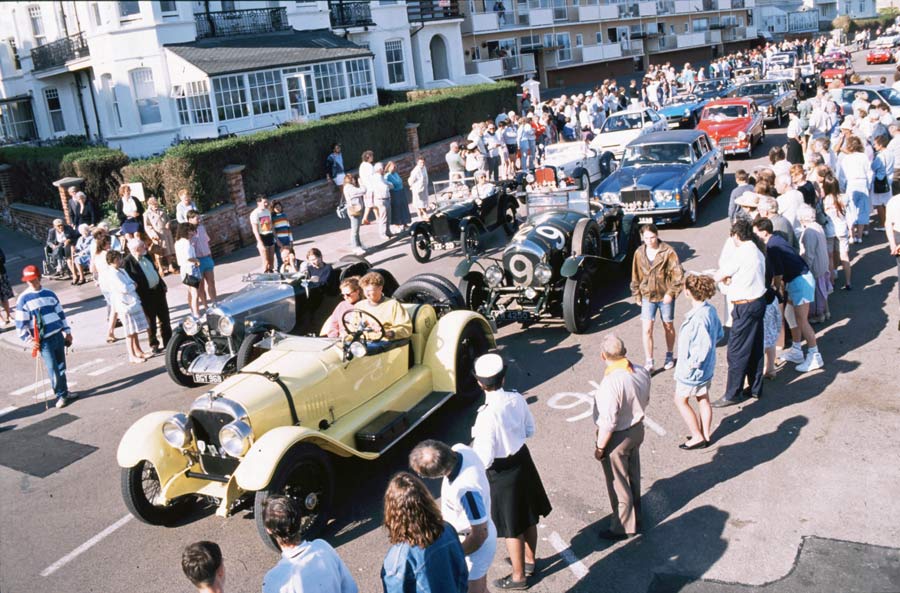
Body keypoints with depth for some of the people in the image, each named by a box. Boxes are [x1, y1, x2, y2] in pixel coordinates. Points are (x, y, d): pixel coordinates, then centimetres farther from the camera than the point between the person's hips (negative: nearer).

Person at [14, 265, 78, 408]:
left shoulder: (50, 294, 7)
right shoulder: (23, 299, -6)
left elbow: (60, 313, 15)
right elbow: (20, 323, -5)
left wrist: (67, 332, 15)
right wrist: (28, 340, -11)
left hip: (58, 335, 4)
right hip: (43, 340, -4)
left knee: (61, 366, 12)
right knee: (53, 368, -7)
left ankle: (64, 393, 24)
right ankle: (61, 395, 4)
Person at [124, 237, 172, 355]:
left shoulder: (146, 255, 5)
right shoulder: (128, 261, -17)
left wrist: (163, 285, 16)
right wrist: (139, 297, -20)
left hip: (158, 290, 7)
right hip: (146, 295, -7)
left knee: (165, 319, 14)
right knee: (151, 322, 6)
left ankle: (168, 341, 27)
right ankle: (154, 345, 19)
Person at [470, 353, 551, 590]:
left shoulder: (487, 415, -31)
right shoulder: (517, 399, -12)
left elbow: (485, 460, -25)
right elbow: (530, 430, 3)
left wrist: (475, 446, -5)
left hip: (502, 473, -6)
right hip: (523, 461, 7)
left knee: (512, 528, 13)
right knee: (528, 516, 25)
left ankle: (519, 576, 33)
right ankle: (529, 561, 48)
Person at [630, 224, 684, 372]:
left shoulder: (668, 251, -13)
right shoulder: (639, 253, -2)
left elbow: (678, 274, -12)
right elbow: (636, 276, 7)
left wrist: (671, 293, -16)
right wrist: (637, 295, 6)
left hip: (665, 296, -2)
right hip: (647, 296, 2)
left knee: (668, 327, 15)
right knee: (646, 330, -6)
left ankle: (669, 356, 35)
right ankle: (649, 362, 0)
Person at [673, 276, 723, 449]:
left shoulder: (698, 317, -31)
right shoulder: (710, 310, -3)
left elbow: (705, 345, -31)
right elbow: (720, 333, 9)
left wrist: (693, 363, -21)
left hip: (693, 369, -9)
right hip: (707, 366, 9)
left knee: (680, 400, 10)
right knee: (703, 399, 21)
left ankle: (697, 437, 16)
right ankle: (706, 434, 33)